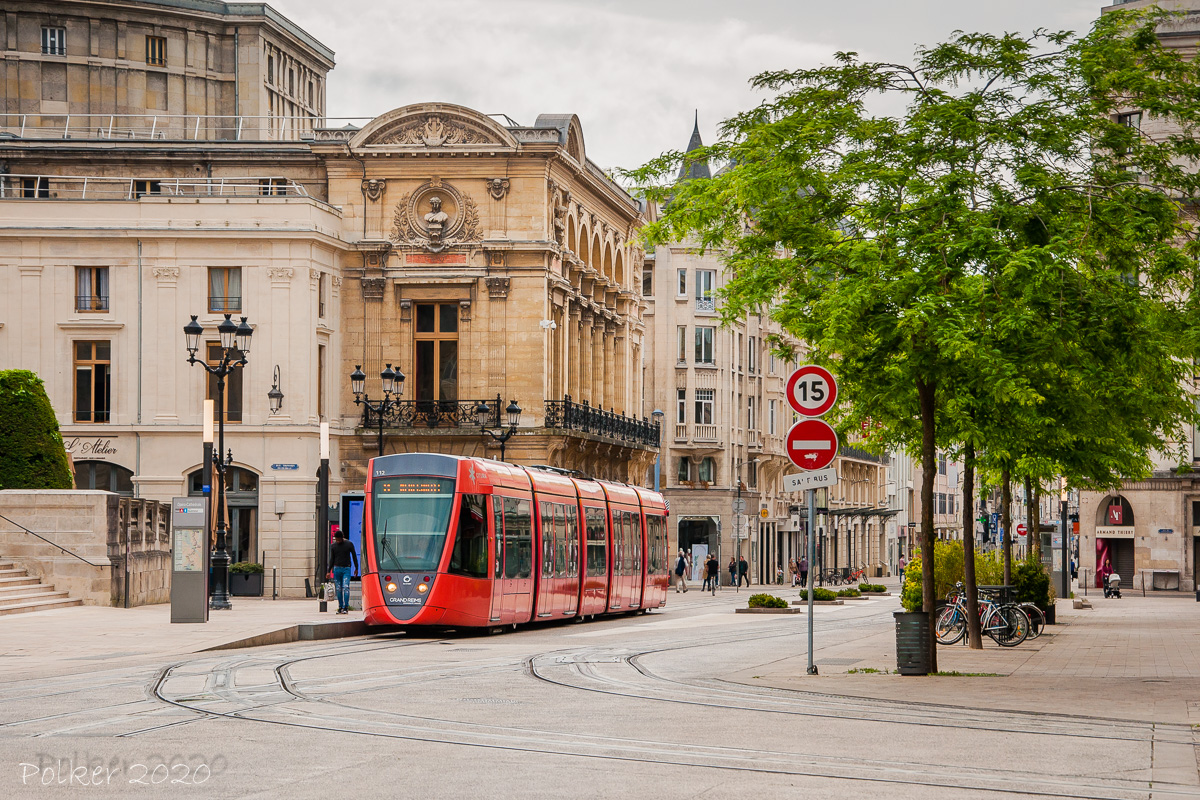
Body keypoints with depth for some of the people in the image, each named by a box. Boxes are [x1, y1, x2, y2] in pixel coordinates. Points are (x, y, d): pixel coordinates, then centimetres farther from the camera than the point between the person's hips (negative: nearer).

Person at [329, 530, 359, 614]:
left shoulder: (349, 544, 0)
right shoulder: (333, 546, 6)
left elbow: (354, 556, 9)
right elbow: (331, 559, 11)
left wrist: (356, 568, 10)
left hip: (346, 569, -2)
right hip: (337, 569, 2)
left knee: (345, 587, -14)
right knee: (339, 589, 2)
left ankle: (345, 607, -15)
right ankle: (340, 607, 9)